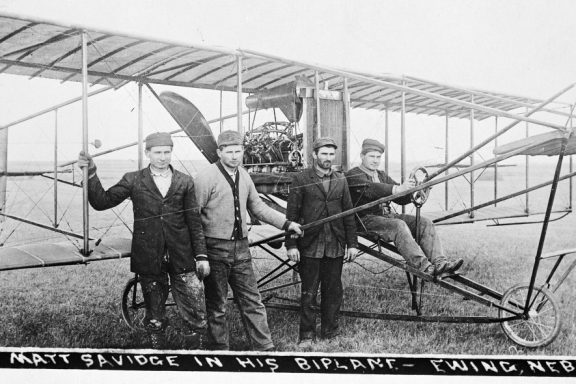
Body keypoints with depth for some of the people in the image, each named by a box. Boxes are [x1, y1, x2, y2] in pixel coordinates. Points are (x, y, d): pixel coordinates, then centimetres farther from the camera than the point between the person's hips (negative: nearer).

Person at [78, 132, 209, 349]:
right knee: (154, 318, 12)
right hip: (149, 260, 0)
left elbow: (194, 221, 7)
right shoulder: (134, 180, 3)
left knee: (197, 319, 0)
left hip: (182, 259, 1)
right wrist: (90, 173, -15)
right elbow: (102, 202, -3)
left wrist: (201, 255, 3)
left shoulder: (185, 182, 5)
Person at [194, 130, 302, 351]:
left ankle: (265, 348, 15)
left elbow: (257, 207, 20)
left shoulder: (243, 176, 11)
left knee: (252, 301, 8)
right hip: (216, 249, -6)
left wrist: (286, 223, 14)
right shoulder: (206, 177, -11)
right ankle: (219, 349, 19)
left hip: (241, 248, 6)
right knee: (216, 306, 6)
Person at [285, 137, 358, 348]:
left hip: (336, 246, 4)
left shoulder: (340, 180, 11)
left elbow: (348, 213, 11)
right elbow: (292, 214, -3)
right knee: (308, 292, 2)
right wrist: (291, 244, -8)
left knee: (333, 291, 9)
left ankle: (330, 332, 21)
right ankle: (306, 335, 12)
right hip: (310, 246, -3)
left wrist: (352, 243, 6)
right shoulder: (301, 179, -1)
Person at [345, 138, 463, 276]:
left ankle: (439, 263, -26)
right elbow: (371, 189, -25)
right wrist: (397, 189, -39)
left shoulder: (382, 175, 22)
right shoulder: (353, 175, -3)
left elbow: (401, 199, 12)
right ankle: (422, 266, -43)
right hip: (366, 219, -8)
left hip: (387, 215, 8)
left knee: (425, 223, -12)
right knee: (398, 225, -34)